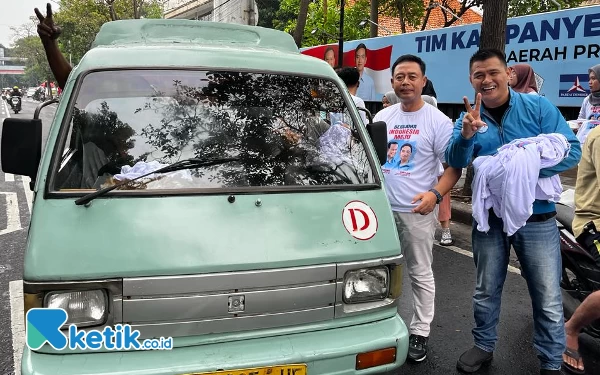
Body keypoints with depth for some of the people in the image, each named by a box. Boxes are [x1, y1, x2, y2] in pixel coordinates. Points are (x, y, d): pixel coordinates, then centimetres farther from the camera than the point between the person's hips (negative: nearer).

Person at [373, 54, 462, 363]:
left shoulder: (437, 121, -5)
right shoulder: (382, 117, 9)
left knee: (420, 274, 5)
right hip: (381, 208, 5)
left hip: (417, 211, -4)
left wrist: (435, 194, -23)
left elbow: (454, 166, -7)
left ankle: (419, 333, 18)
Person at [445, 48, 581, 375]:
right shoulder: (468, 118, 0)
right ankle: (484, 346, 37)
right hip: (489, 218, 3)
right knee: (486, 290, 17)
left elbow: (571, 150, -13)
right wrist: (466, 134, -33)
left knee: (548, 299, 6)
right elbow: (455, 162, -13)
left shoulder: (538, 107, -8)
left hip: (537, 218, -2)